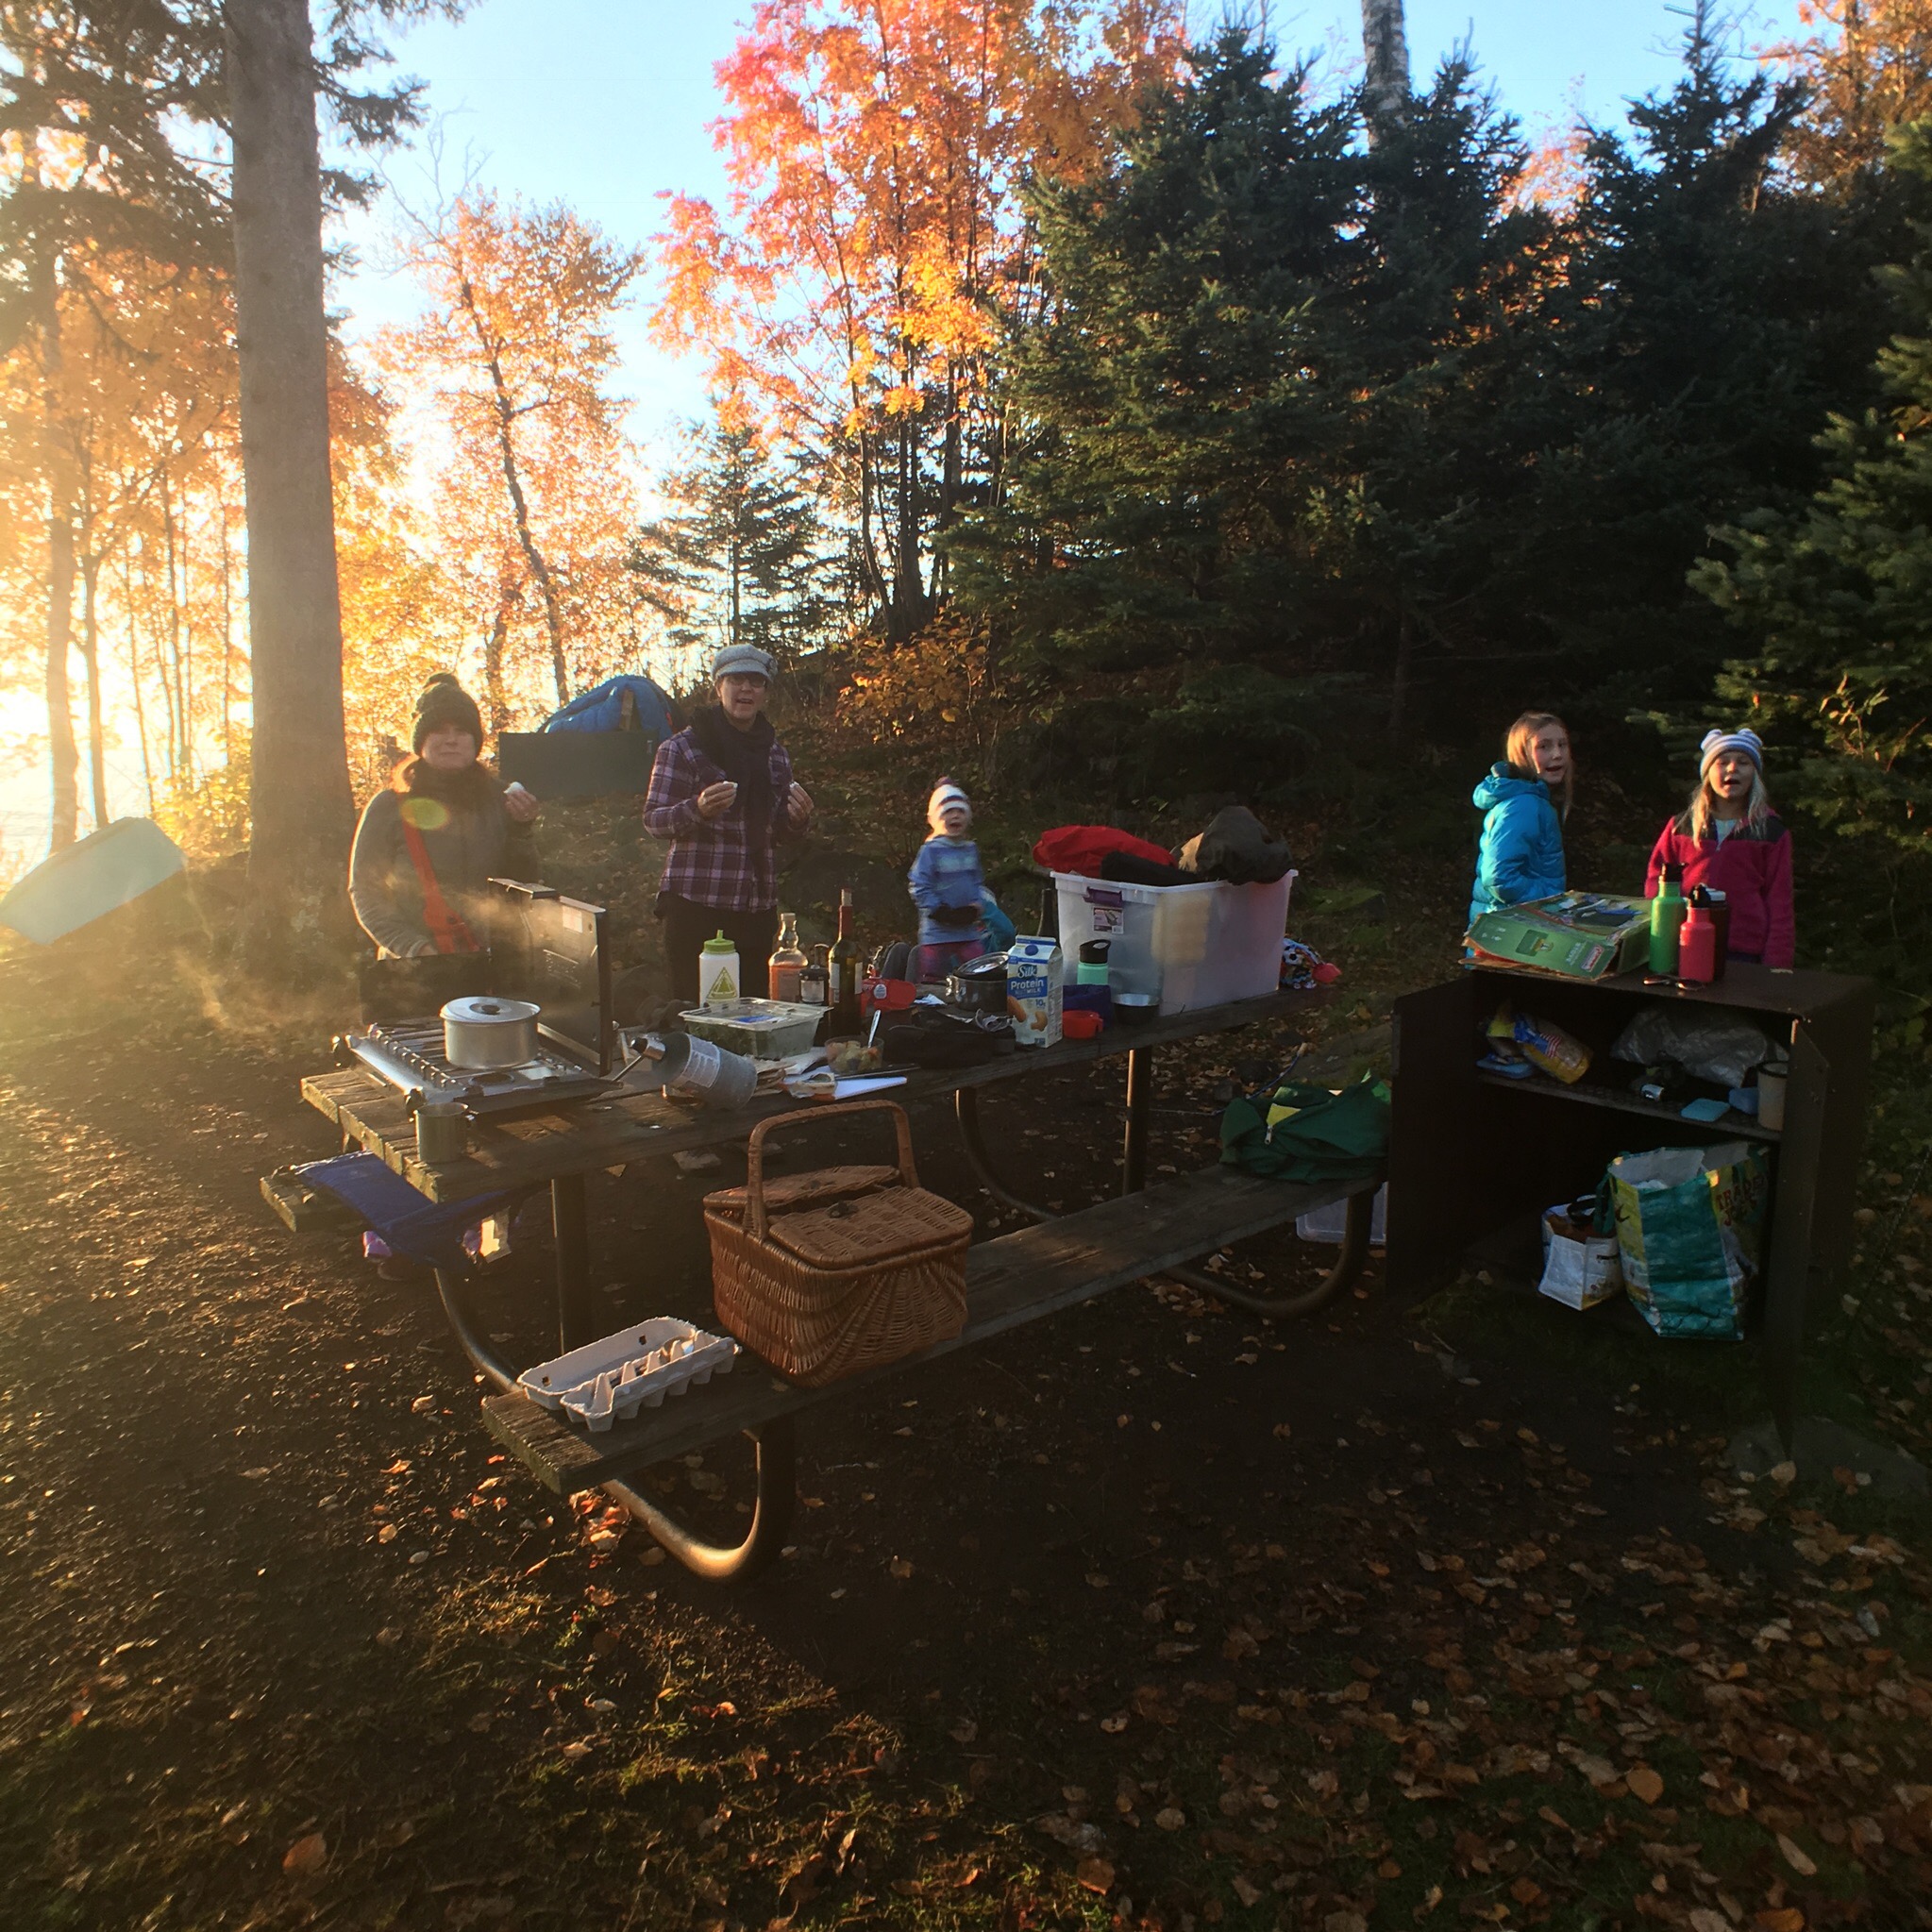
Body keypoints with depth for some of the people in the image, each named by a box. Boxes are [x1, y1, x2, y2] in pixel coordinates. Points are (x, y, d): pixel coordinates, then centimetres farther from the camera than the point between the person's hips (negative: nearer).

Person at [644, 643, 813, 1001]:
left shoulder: (775, 753, 14)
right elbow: (653, 820, -4)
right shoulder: (684, 748, -1)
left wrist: (797, 818, -3)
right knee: (695, 1008, -3)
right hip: (696, 904, -4)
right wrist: (698, 809, -24)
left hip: (759, 907, 5)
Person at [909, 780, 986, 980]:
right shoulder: (930, 851, -9)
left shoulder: (971, 850, 8)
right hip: (937, 931, -4)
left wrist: (975, 908, -3)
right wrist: (939, 911, -17)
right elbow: (919, 887, -11)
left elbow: (978, 882, 14)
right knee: (933, 980, 3)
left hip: (969, 930, 5)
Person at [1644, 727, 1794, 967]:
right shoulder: (1682, 825, 10)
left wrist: (1775, 964, -2)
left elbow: (1779, 901, 5)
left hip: (1745, 953, -1)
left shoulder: (1771, 831, 7)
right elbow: (1657, 876, 13)